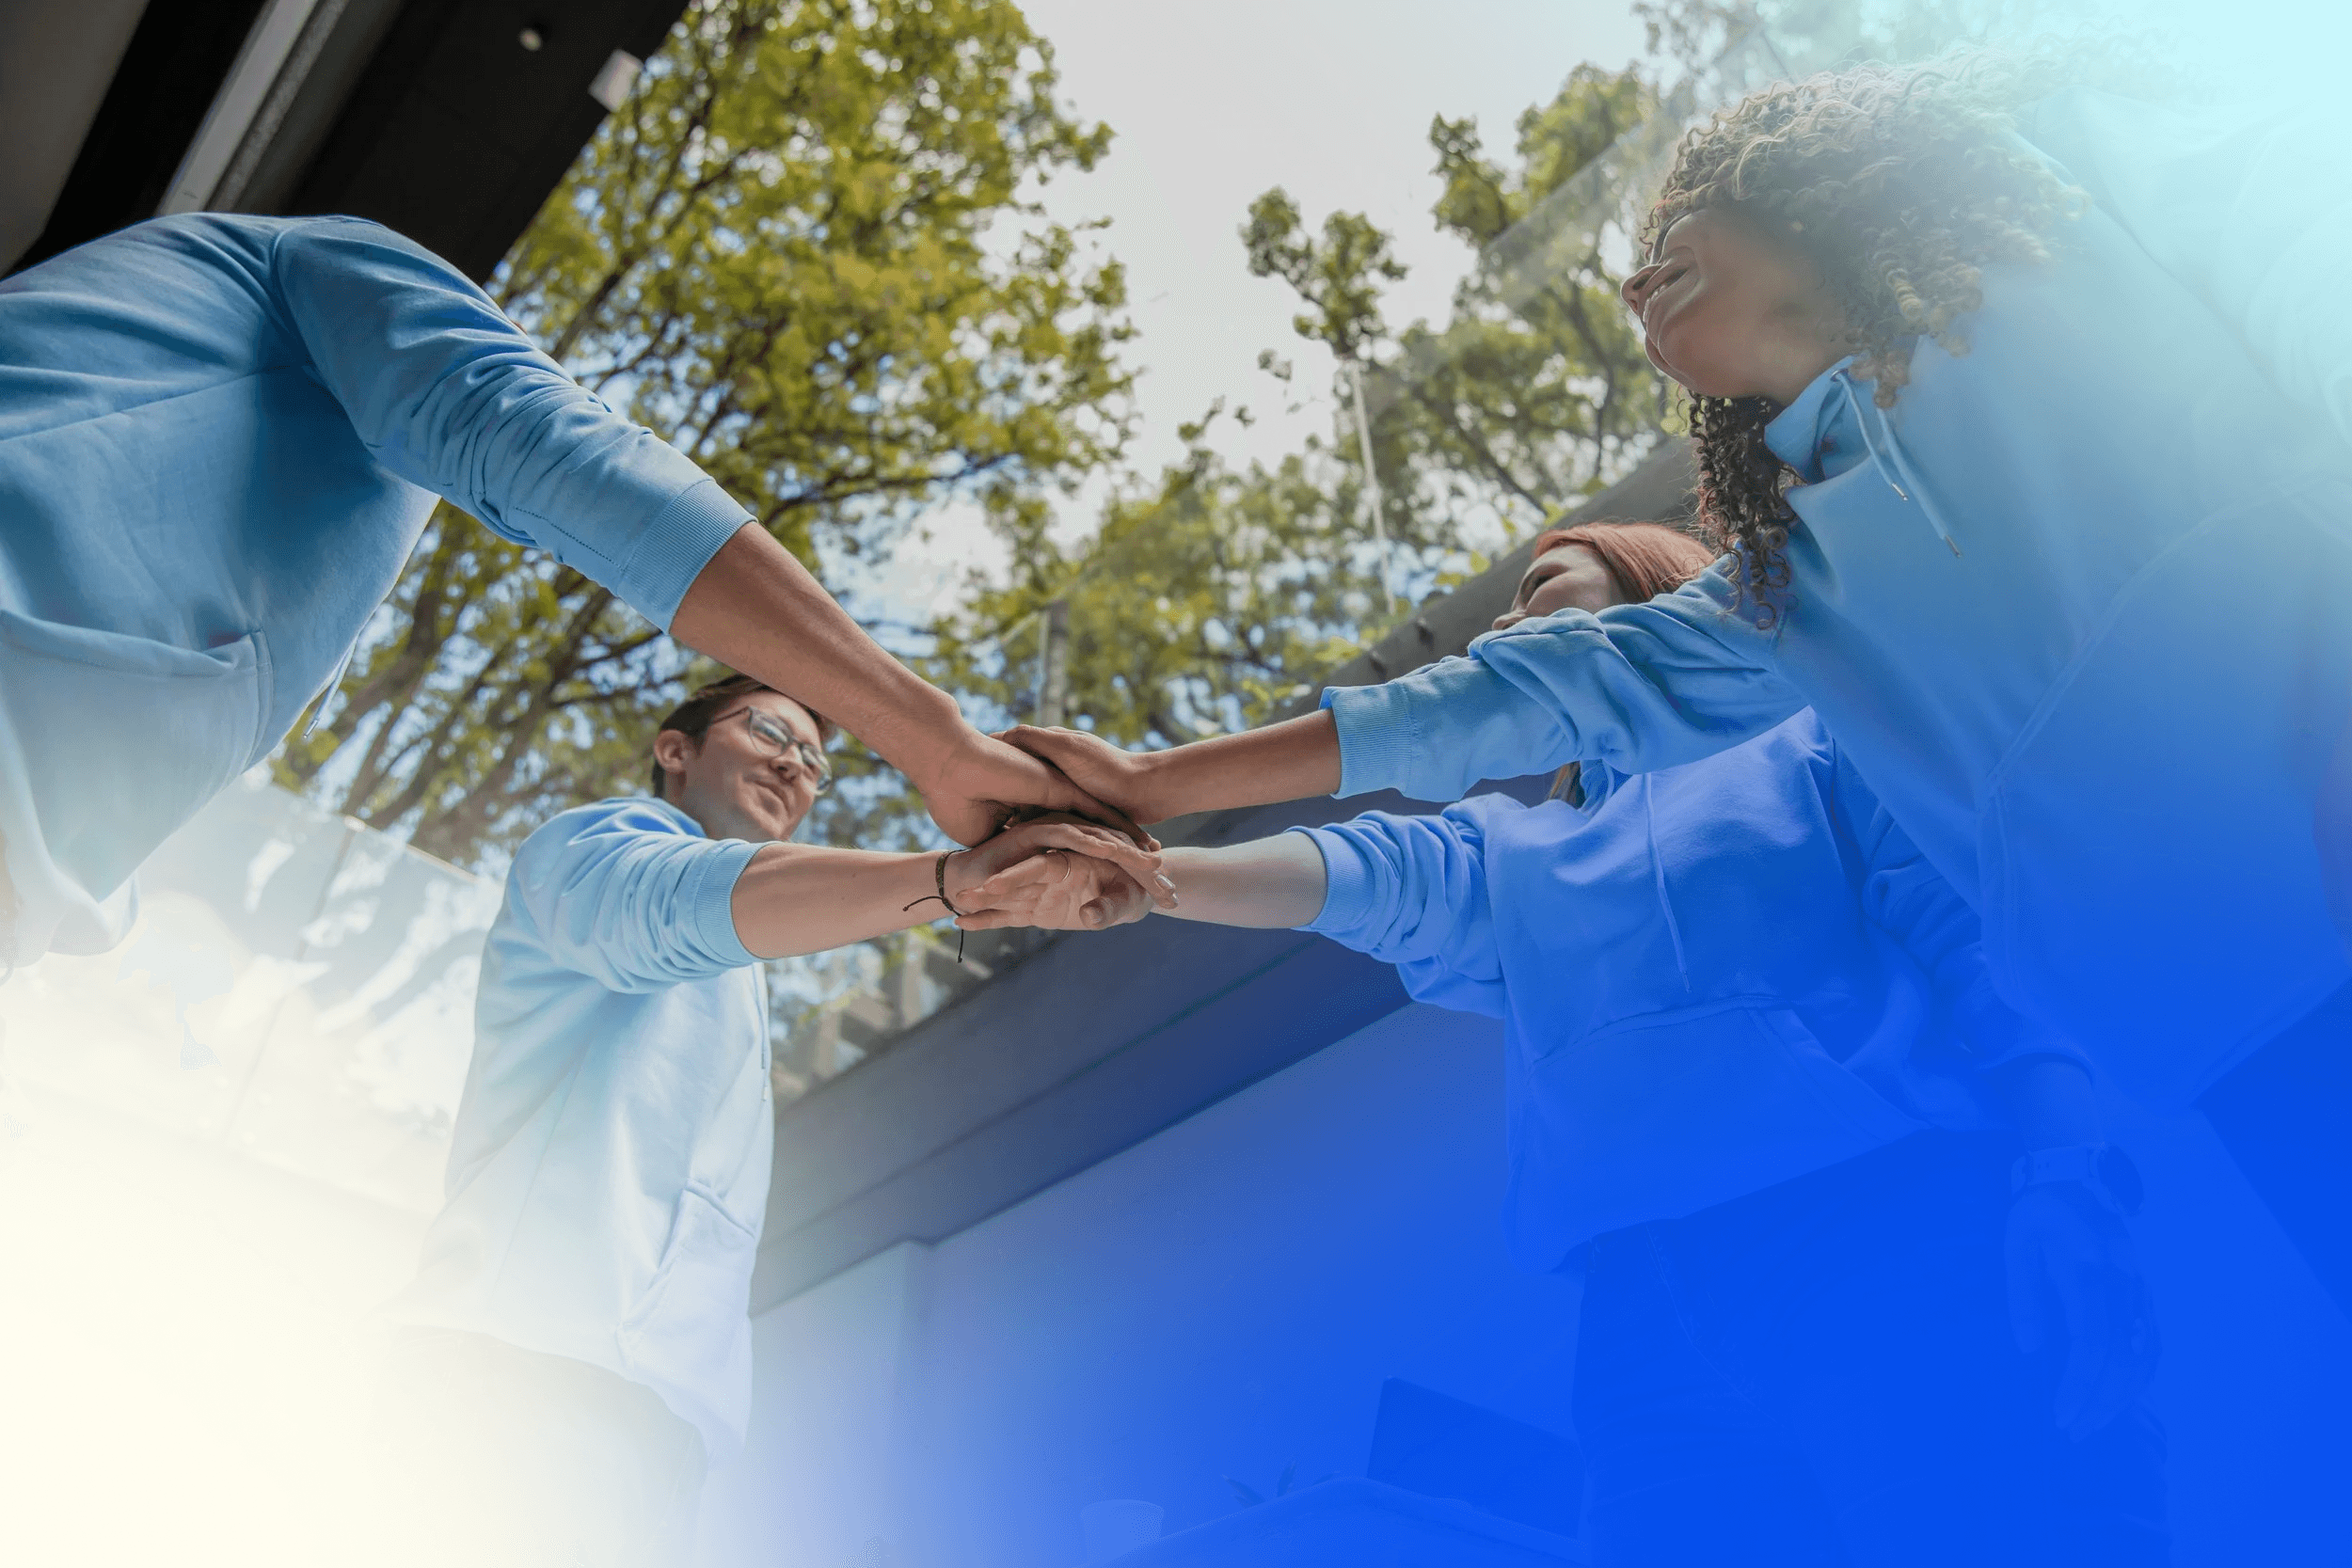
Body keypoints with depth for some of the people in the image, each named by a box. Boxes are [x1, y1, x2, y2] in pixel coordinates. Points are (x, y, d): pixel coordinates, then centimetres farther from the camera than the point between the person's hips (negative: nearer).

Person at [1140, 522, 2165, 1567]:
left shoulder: (1807, 734, 18)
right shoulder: (1504, 854, 28)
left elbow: (1987, 940, 5)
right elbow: (1358, 872, 8)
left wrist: (2061, 1182, -11)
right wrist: (1136, 871, -11)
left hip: (1908, 1252, -3)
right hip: (1653, 1324, 4)